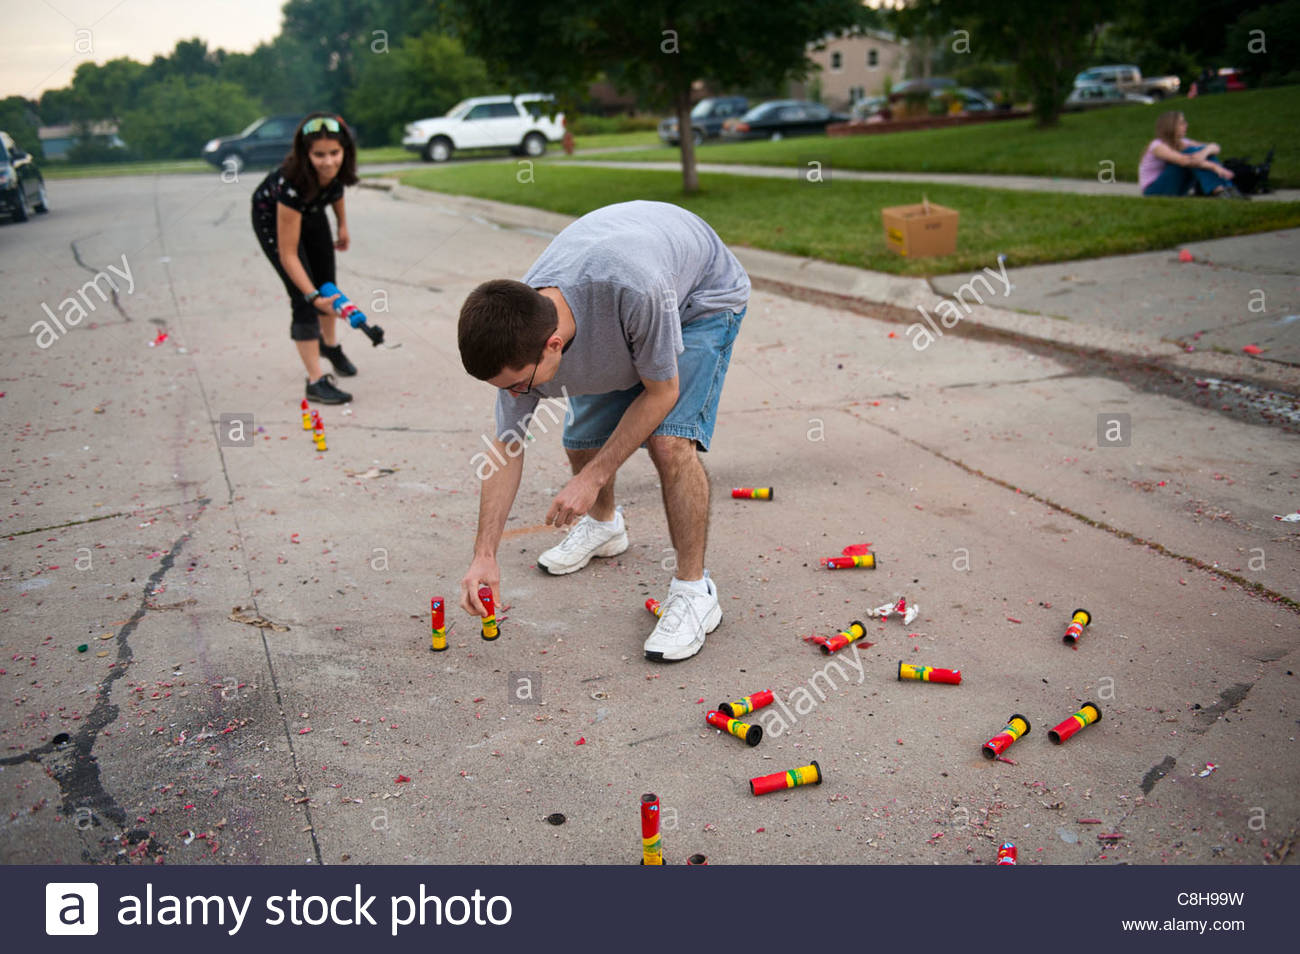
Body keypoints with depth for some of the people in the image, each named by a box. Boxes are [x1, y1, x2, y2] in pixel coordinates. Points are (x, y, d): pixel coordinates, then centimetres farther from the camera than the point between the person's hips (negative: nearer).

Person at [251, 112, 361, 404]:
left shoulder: (336, 167, -29)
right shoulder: (293, 183, -43)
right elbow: (287, 254, -37)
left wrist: (342, 224, 2)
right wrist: (313, 296, -39)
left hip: (310, 211, 6)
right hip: (272, 218, -6)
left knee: (326, 285, 17)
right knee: (304, 298, -13)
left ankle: (329, 343, 45)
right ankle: (316, 381, -10)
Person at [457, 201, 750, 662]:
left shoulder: (636, 290, -47)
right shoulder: (518, 332, -26)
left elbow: (661, 390, -28)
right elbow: (507, 446, -12)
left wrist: (593, 479, -26)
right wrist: (484, 555, -13)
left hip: (702, 298, -5)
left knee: (670, 441, -24)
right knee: (582, 439, 4)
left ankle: (693, 591, -9)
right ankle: (603, 524, 37)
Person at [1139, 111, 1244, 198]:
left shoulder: (1181, 143, 7)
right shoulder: (1157, 146, -18)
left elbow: (1214, 147, 3)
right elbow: (1186, 161, -33)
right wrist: (1213, 166, -30)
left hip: (1176, 193, 8)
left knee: (1202, 151, -9)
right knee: (1190, 152, -22)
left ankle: (1229, 190, -18)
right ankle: (1219, 192, -31)